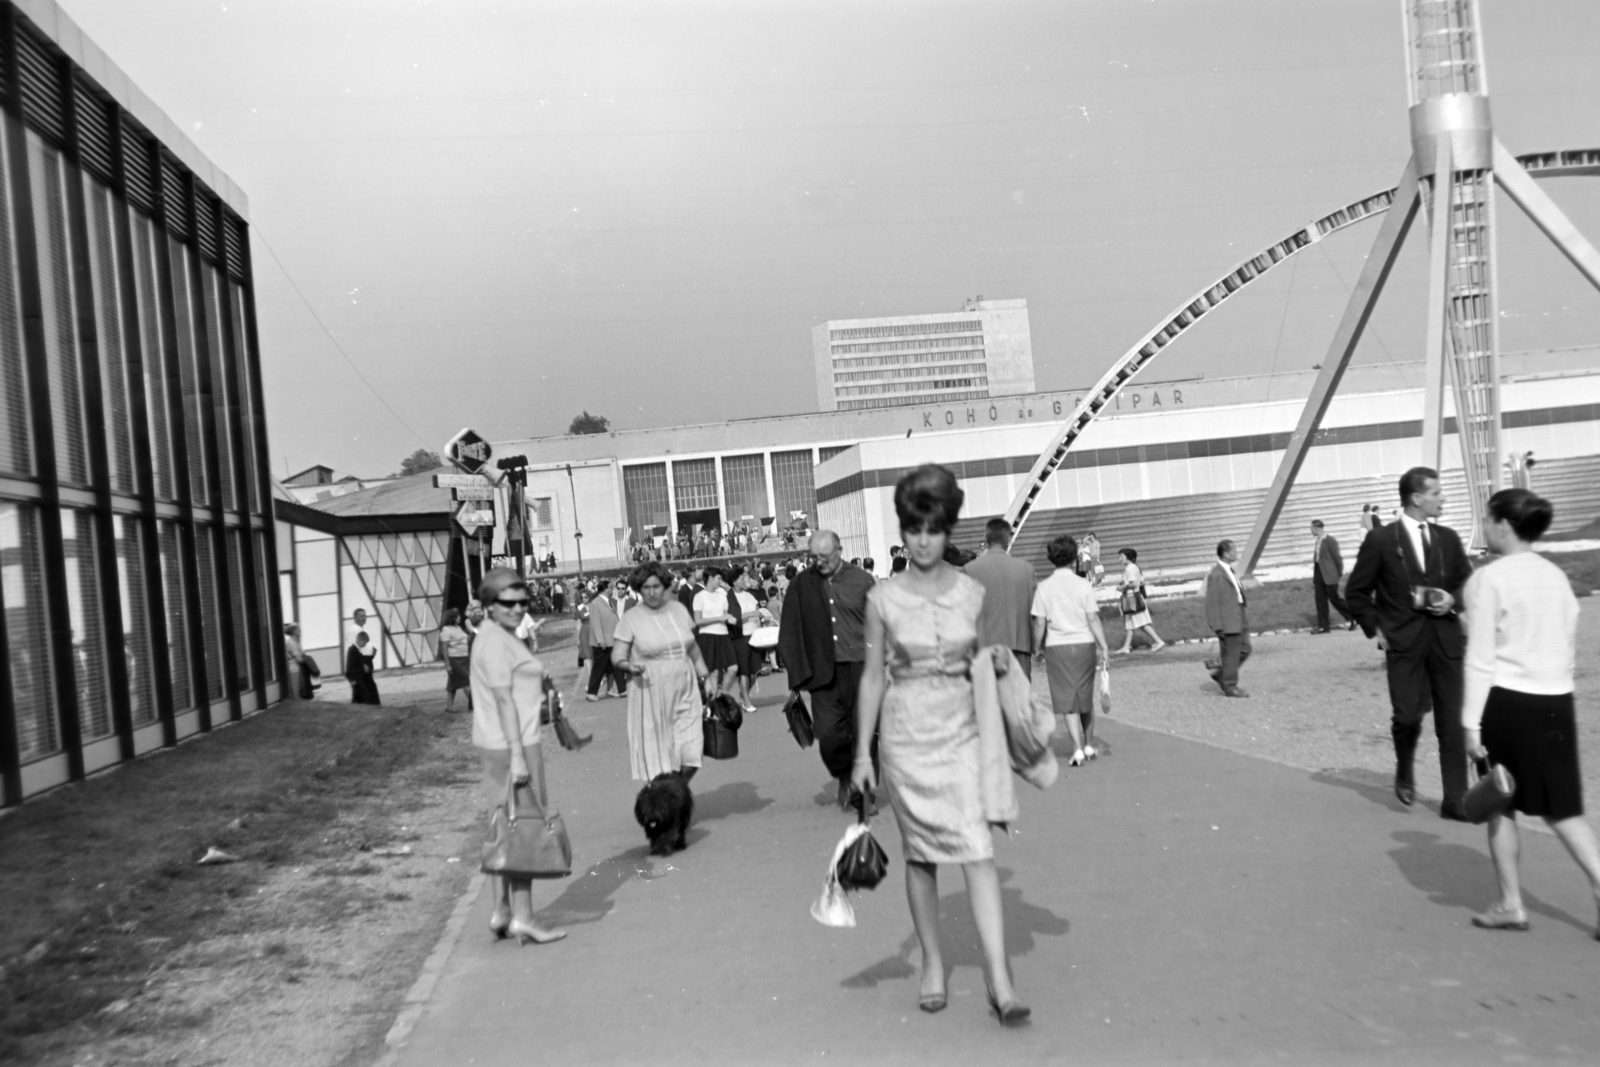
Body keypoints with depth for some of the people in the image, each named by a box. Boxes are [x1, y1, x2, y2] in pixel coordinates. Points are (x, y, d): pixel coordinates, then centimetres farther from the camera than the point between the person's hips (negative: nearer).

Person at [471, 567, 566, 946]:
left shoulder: (498, 637, 15)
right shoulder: (497, 642, -16)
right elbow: (504, 702, -21)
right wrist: (518, 756, -23)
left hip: (497, 746, 10)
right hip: (511, 746, -10)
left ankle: (502, 912, 20)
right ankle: (522, 918, 0)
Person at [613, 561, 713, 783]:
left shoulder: (678, 609, 7)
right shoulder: (630, 619, -4)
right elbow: (617, 656, -5)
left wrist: (705, 679, 15)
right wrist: (629, 666, -26)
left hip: (685, 692, 3)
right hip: (651, 696, -3)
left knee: (690, 757, -1)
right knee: (658, 760, 1)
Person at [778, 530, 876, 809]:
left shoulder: (862, 581, 1)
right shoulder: (801, 585, 4)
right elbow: (789, 634, 6)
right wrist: (799, 675, 0)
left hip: (860, 668, -1)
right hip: (823, 674, 1)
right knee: (828, 735, -6)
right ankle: (844, 778, 24)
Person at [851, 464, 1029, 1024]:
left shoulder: (974, 593, 0)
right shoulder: (882, 599, -3)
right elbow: (873, 677, 2)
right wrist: (862, 753, 2)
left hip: (962, 732, 0)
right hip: (906, 736, 0)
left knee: (977, 850, -8)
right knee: (920, 854, 10)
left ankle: (999, 978, -6)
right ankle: (932, 963, 26)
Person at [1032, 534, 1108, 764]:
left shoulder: (1044, 587, -2)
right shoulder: (1083, 584, -4)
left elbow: (1039, 623, -3)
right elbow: (1093, 619, -6)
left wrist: (1038, 649, 9)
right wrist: (1102, 648, -2)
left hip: (1057, 647, 0)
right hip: (1084, 644, 1)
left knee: (1067, 700, 3)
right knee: (1086, 697, 15)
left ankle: (1078, 749, -5)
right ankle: (1089, 745, 24)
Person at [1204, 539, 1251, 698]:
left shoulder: (1229, 571, 11)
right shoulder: (1216, 575, -18)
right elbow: (1212, 602, -18)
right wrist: (1217, 626, -19)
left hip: (1238, 620, 9)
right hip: (1227, 622, -9)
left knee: (1244, 649, 16)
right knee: (1230, 654, 1)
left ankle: (1221, 674, 28)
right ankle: (1230, 687, 13)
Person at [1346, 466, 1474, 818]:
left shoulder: (1448, 538, 9)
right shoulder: (1380, 540, -3)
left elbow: (1467, 584, 18)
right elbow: (1355, 592, 3)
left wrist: (1453, 600, -4)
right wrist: (1376, 629, -3)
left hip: (1446, 639, 4)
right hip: (1403, 642, -3)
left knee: (1452, 721, 2)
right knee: (1408, 715, -9)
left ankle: (1455, 799, 9)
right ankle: (1404, 773, 21)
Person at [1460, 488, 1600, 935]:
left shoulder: (1488, 579, -10)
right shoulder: (1556, 576, 8)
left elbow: (1480, 659, -12)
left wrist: (1471, 722, -10)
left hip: (1507, 701, -5)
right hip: (1556, 701, 5)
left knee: (1500, 805, 10)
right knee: (1562, 809, 12)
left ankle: (1511, 905, 17)